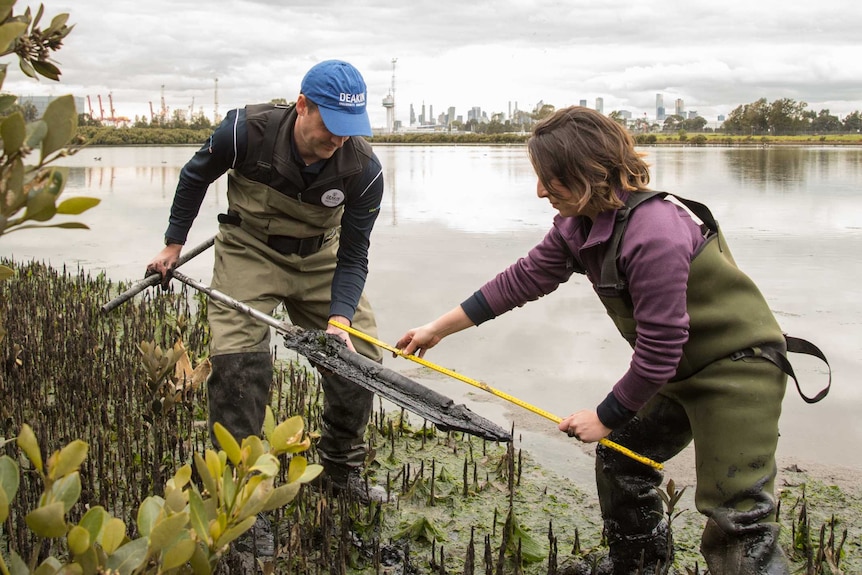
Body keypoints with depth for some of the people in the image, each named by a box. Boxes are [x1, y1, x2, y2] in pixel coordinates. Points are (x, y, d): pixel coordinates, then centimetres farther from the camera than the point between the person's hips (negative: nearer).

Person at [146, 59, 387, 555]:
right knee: (239, 360, -18)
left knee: (360, 356, -3)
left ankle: (342, 467, 19)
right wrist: (174, 244, 2)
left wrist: (339, 318, -29)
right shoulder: (246, 131, -25)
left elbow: (352, 257, -14)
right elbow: (196, 176, -3)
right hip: (249, 252, -2)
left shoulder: (363, 168, -22)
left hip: (320, 259, 2)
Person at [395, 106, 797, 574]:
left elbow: (656, 351, -26)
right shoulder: (578, 225, -2)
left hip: (738, 365, -9)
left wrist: (606, 417, -12)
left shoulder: (653, 234, -31)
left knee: (735, 513, -13)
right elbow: (522, 280, 7)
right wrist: (438, 329, 9)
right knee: (619, 455, 19)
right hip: (679, 367, 10)